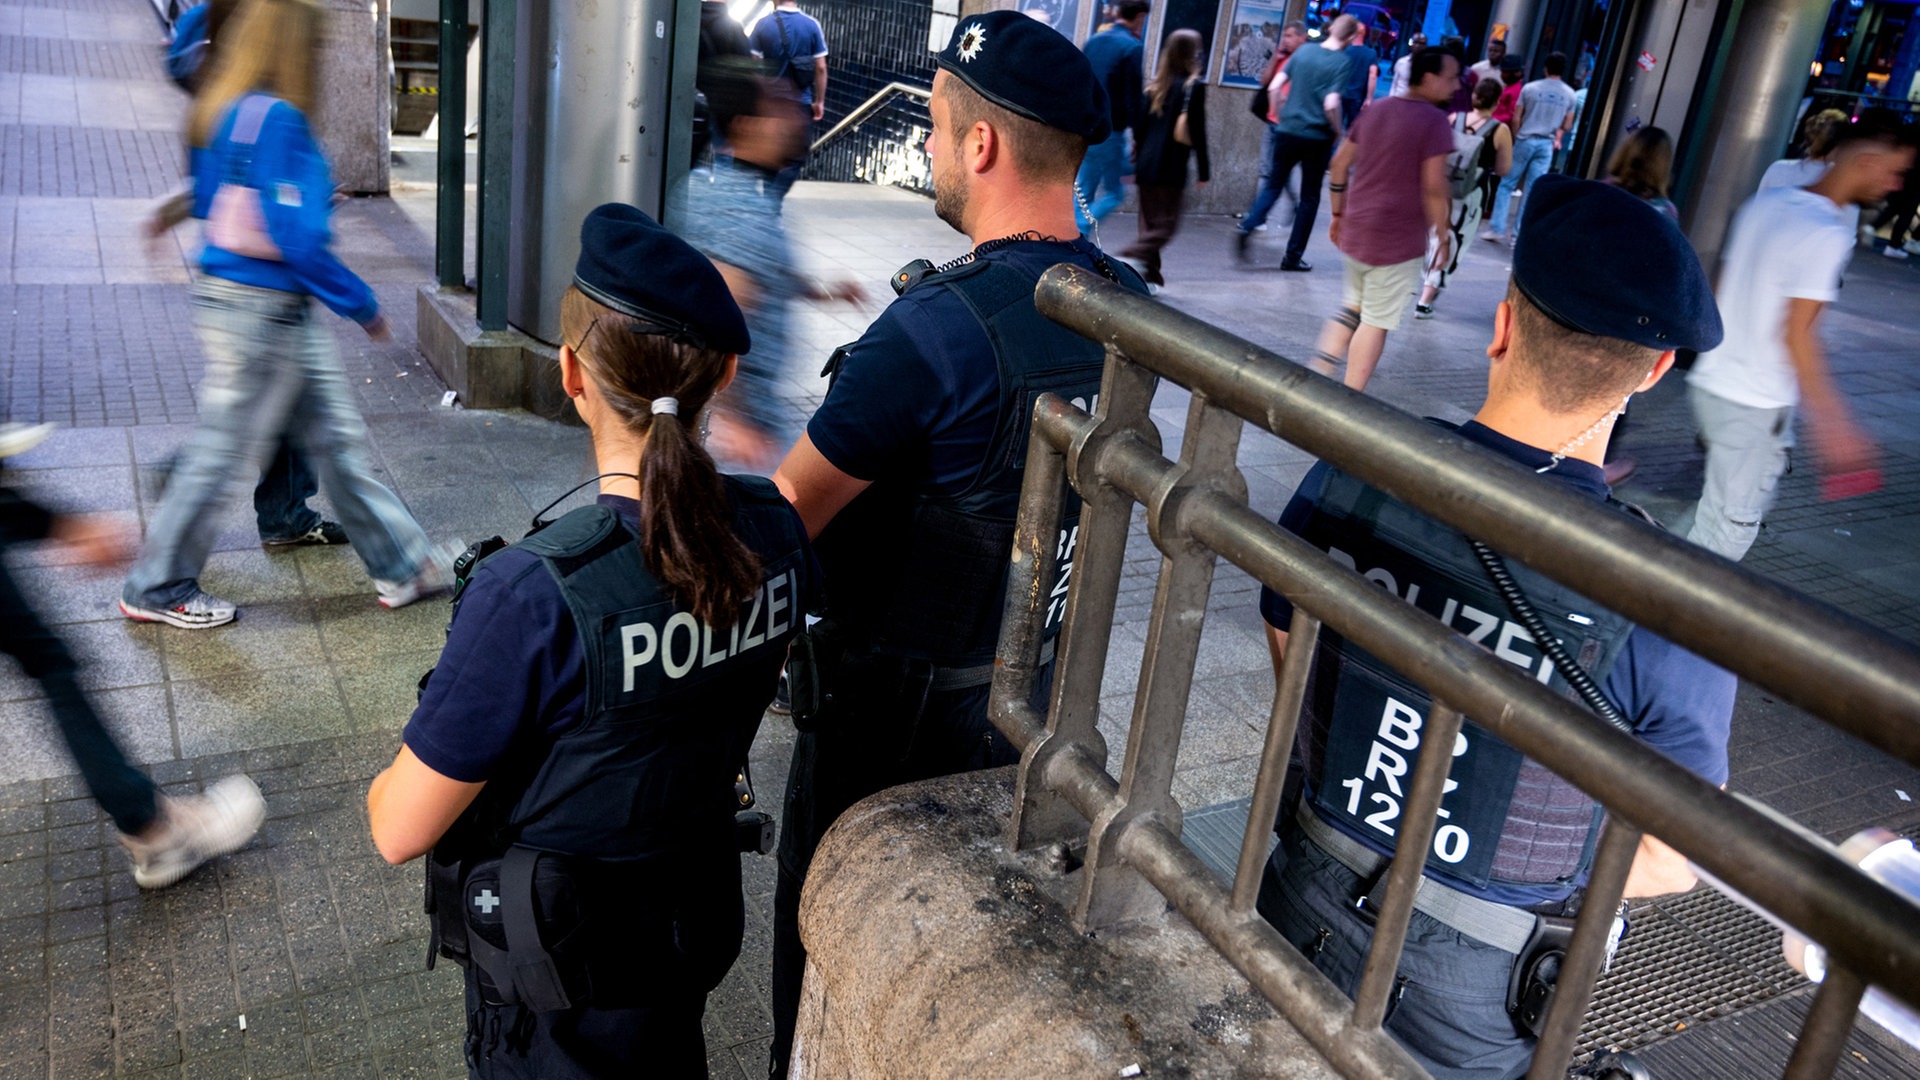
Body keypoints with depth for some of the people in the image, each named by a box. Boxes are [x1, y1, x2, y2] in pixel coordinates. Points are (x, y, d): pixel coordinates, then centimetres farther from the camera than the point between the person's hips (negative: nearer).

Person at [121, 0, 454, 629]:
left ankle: (401, 566, 23)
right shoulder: (277, 118, -21)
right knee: (224, 451, 4)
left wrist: (311, 200, 17)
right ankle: (156, 590, 21)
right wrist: (361, 304, -14)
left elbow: (207, 203, 18)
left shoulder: (230, 112, 9)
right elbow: (297, 238, -25)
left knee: (337, 438, 13)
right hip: (261, 310, -10)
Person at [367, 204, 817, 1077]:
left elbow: (401, 830, -22)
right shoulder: (774, 534, -15)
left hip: (558, 979, -5)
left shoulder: (531, 595, -34)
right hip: (699, 915, 5)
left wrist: (386, 783, 0)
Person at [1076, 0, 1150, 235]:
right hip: (1110, 134, -6)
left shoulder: (1093, 41, 9)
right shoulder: (1133, 48, -12)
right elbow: (1133, 99, -14)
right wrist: (1138, 138, -9)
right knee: (1114, 193, 4)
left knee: (1084, 192, 14)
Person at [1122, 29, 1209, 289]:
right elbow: (1197, 132, -9)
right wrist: (1203, 170, -4)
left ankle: (1149, 275, 16)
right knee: (1166, 223, -2)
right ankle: (1130, 258, -19)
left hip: (1147, 164, 7)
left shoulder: (1156, 84, 9)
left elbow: (1142, 124, 12)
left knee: (1149, 222, 13)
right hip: (1171, 168, -6)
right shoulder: (1194, 86, -8)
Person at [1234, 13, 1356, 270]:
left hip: (1287, 131, 3)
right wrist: (1340, 132, -4)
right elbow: (1331, 105, -20)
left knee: (1273, 185, 14)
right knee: (1309, 197, 9)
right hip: (1318, 138, -3)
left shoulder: (1304, 50, 2)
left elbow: (1274, 87, 1)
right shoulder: (1341, 62, -11)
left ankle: (1247, 227, -11)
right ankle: (1293, 257, 12)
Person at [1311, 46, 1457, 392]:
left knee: (1354, 304, 24)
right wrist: (1444, 236, -9)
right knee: (1377, 321, 2)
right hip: (1399, 239, -7)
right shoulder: (1434, 121, -13)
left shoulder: (1374, 110, 9)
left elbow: (1339, 164, 11)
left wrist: (1338, 214, 20)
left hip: (1355, 230, 7)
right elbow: (1434, 187, -18)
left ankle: (1320, 370, 14)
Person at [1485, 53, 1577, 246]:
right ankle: (1520, 233, 6)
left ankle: (1497, 229, 1)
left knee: (1507, 185, 6)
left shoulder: (1529, 88, -5)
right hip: (1547, 145, 2)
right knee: (1532, 191, 5)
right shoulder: (1569, 94, 1)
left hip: (1525, 141, -2)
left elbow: (1516, 118, -3)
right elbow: (1567, 126, 5)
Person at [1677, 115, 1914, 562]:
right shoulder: (1828, 235, -18)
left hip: (1711, 384, 9)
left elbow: (1723, 284, 14)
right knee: (1730, 526, 3)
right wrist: (1833, 421, -17)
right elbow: (1797, 334, -20)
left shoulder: (1765, 202, 6)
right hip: (1756, 406, -9)